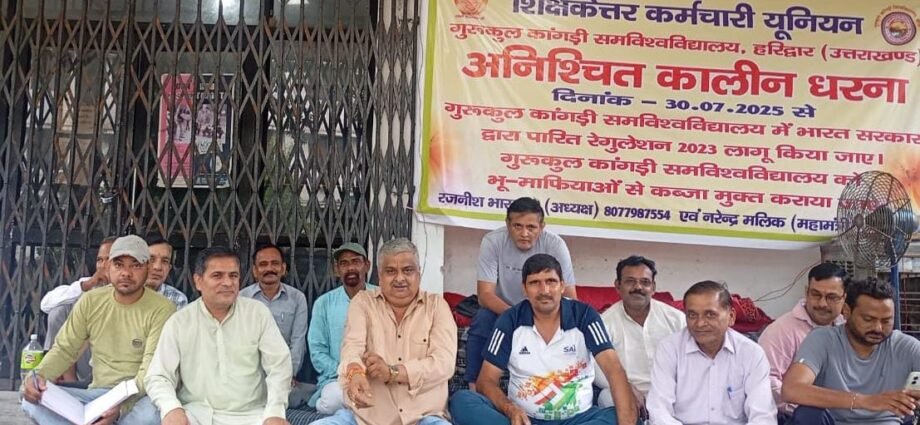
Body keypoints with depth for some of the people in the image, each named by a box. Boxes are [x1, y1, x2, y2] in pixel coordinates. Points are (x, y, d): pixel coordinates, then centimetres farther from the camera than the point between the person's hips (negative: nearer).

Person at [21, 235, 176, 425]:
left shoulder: (162, 309, -12)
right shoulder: (90, 301, 4)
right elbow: (65, 349, 6)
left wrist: (121, 406, -33)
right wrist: (39, 375, -15)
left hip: (141, 398, -4)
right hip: (97, 394, 4)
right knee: (33, 398, -18)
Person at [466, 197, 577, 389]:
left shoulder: (555, 245, -19)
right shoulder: (492, 241, -19)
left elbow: (569, 297, -17)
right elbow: (485, 294, -22)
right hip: (502, 311, 0)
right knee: (482, 319, -30)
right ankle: (475, 386, -17)